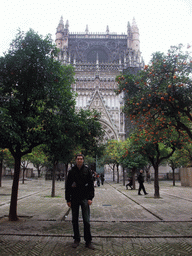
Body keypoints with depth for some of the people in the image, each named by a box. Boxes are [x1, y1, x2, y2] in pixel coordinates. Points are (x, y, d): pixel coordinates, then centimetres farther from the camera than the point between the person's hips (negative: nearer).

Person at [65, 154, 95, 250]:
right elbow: (67, 186, 5)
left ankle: (88, 241, 10)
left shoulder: (87, 171, 1)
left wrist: (90, 198, -6)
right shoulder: (71, 171, 3)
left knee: (86, 221, -1)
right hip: (74, 199, 1)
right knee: (75, 220, 9)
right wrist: (68, 200, 1)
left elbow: (91, 185, 2)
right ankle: (76, 240, 24)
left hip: (84, 199, -1)